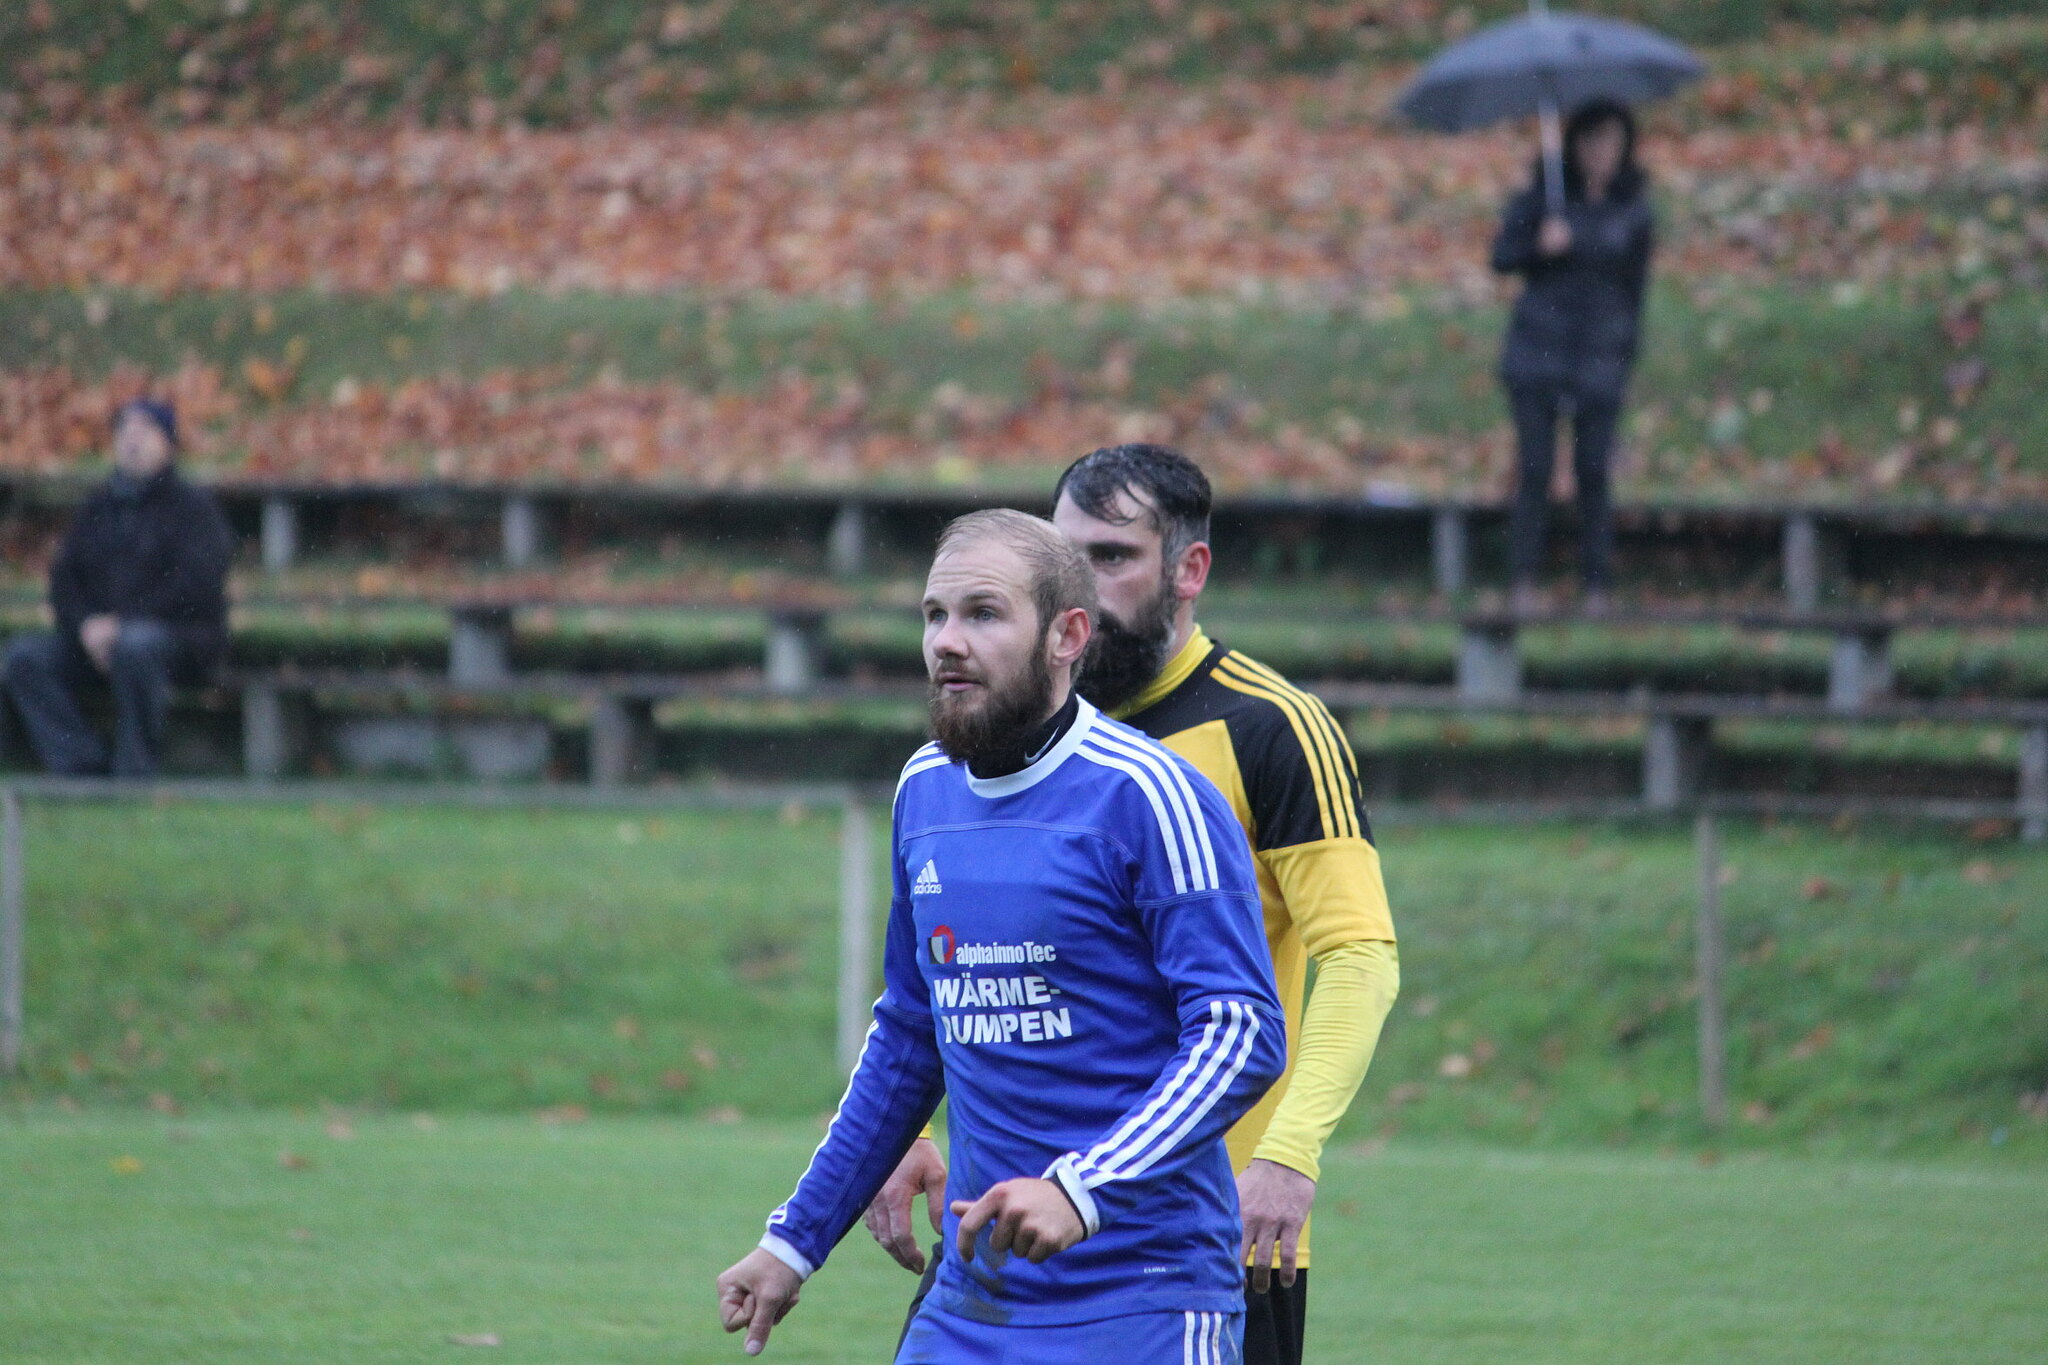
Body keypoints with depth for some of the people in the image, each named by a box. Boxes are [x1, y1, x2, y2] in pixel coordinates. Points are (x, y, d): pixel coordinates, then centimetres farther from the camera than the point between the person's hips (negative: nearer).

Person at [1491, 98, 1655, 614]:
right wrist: (1541, 247, -21)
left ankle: (1598, 589, 1)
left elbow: (1636, 280, 15)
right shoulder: (1541, 195, 3)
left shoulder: (1633, 205, 8)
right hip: (1538, 348, -1)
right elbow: (1503, 256, -4)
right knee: (1534, 469, -4)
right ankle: (1524, 582, -2)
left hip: (1600, 356, 1)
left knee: (1594, 474, -2)